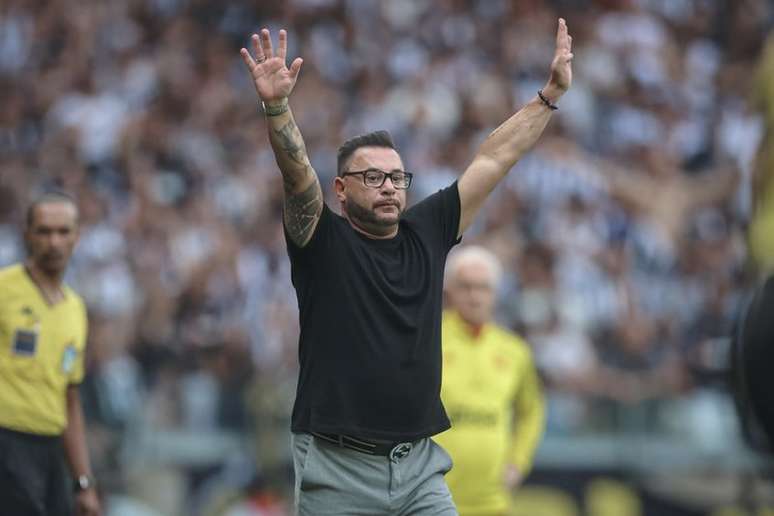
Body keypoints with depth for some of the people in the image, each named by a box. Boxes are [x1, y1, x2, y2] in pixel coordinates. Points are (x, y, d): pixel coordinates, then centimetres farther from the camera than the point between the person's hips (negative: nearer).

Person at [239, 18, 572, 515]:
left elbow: (494, 159, 12)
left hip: (421, 467, 4)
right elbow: (297, 172, -19)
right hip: (338, 470, -4)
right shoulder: (323, 241, -1)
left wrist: (551, 94, 11)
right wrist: (276, 106, -35)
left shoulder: (426, 233, 11)